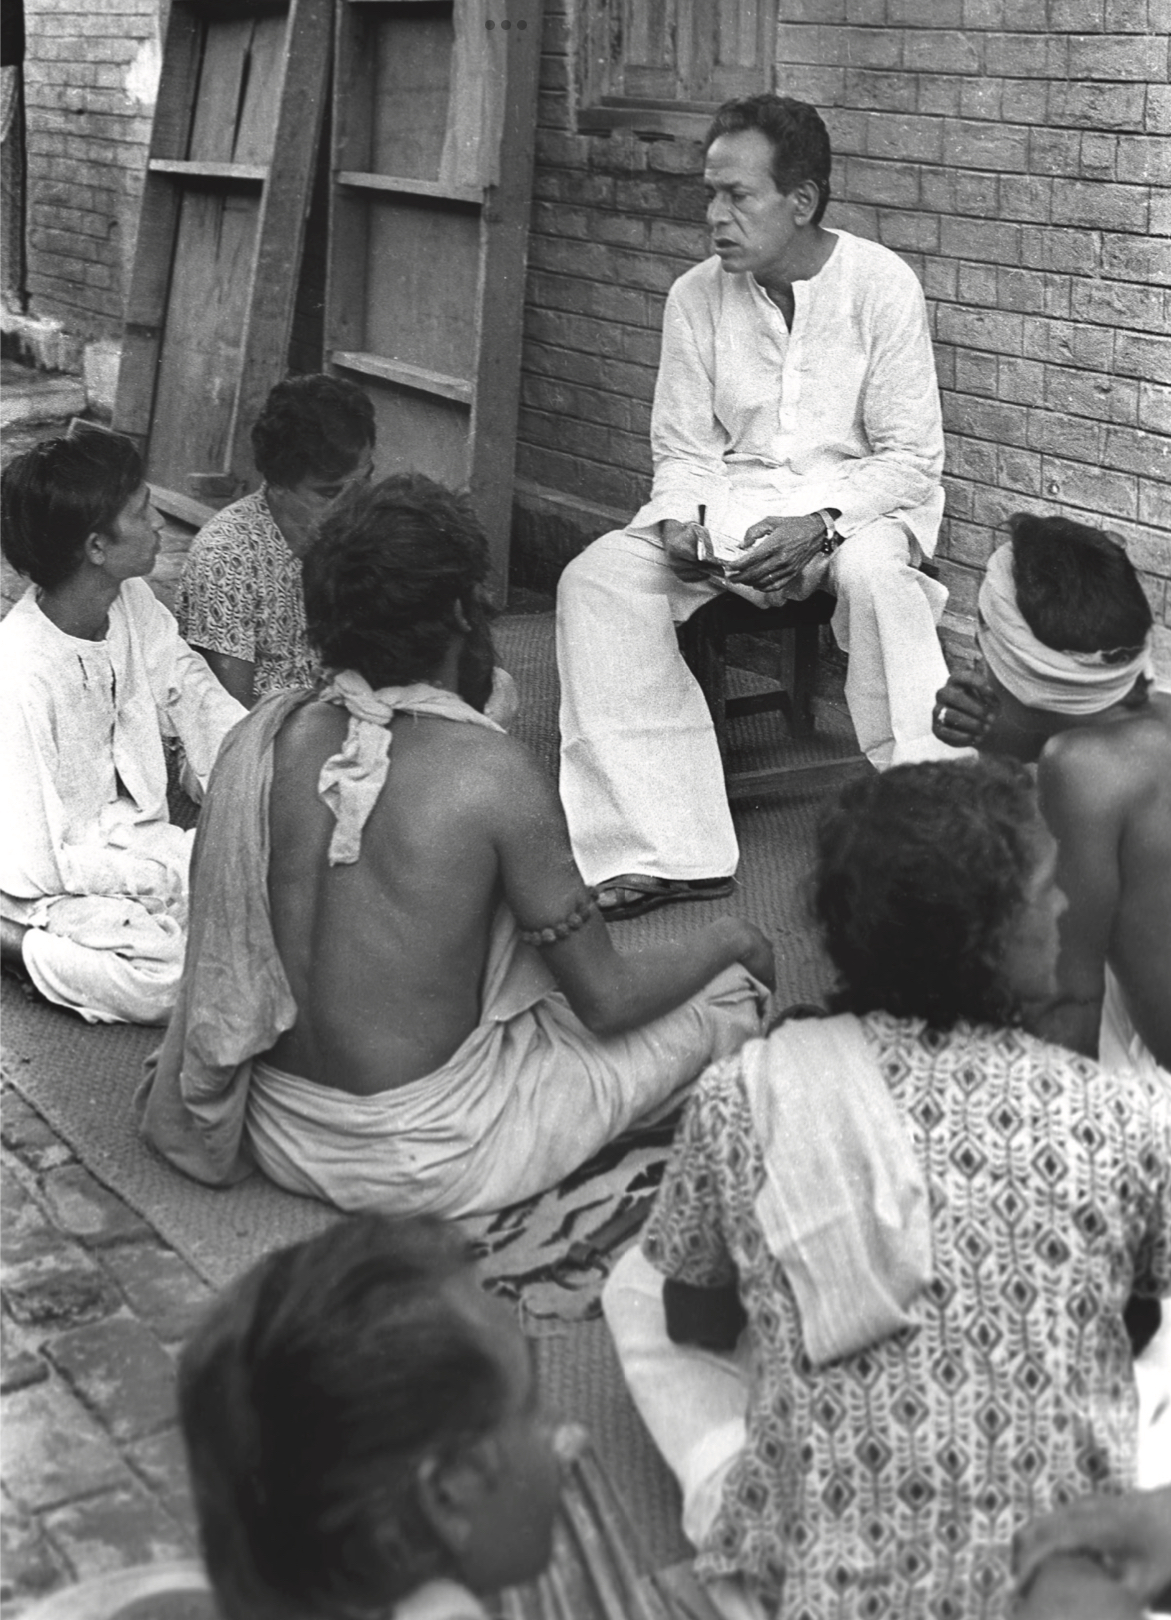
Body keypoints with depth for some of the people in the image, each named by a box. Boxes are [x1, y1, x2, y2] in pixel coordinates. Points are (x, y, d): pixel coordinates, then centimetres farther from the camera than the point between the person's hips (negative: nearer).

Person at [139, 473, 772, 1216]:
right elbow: (606, 999, -13)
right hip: (424, 1164, -6)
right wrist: (731, 939, 5)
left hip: (277, 1133, 6)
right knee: (727, 992, 6)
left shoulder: (267, 732, -8)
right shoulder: (492, 772, -22)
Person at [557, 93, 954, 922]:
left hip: (859, 500, -4)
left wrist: (817, 525, -26)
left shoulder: (881, 284, -9)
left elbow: (912, 456, -10)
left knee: (874, 572, -39)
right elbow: (683, 447, 7)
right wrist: (682, 521, -15)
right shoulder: (697, 295, 2)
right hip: (731, 499, 4)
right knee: (596, 581, -20)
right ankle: (663, 846, -21)